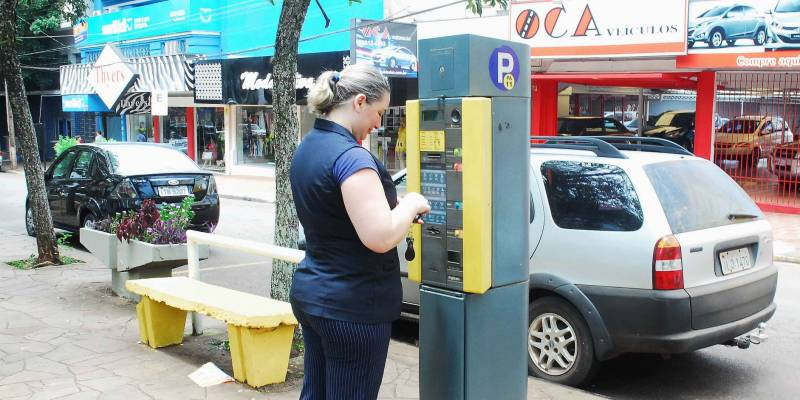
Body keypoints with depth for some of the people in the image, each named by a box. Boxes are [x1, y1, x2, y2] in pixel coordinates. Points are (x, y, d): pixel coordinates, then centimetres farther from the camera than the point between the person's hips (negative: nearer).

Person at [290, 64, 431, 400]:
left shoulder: (308, 148, 8)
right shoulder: (351, 156, -22)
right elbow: (380, 238, -28)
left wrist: (397, 207, 11)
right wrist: (410, 205, -10)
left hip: (310, 292, 9)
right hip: (352, 306, -9)